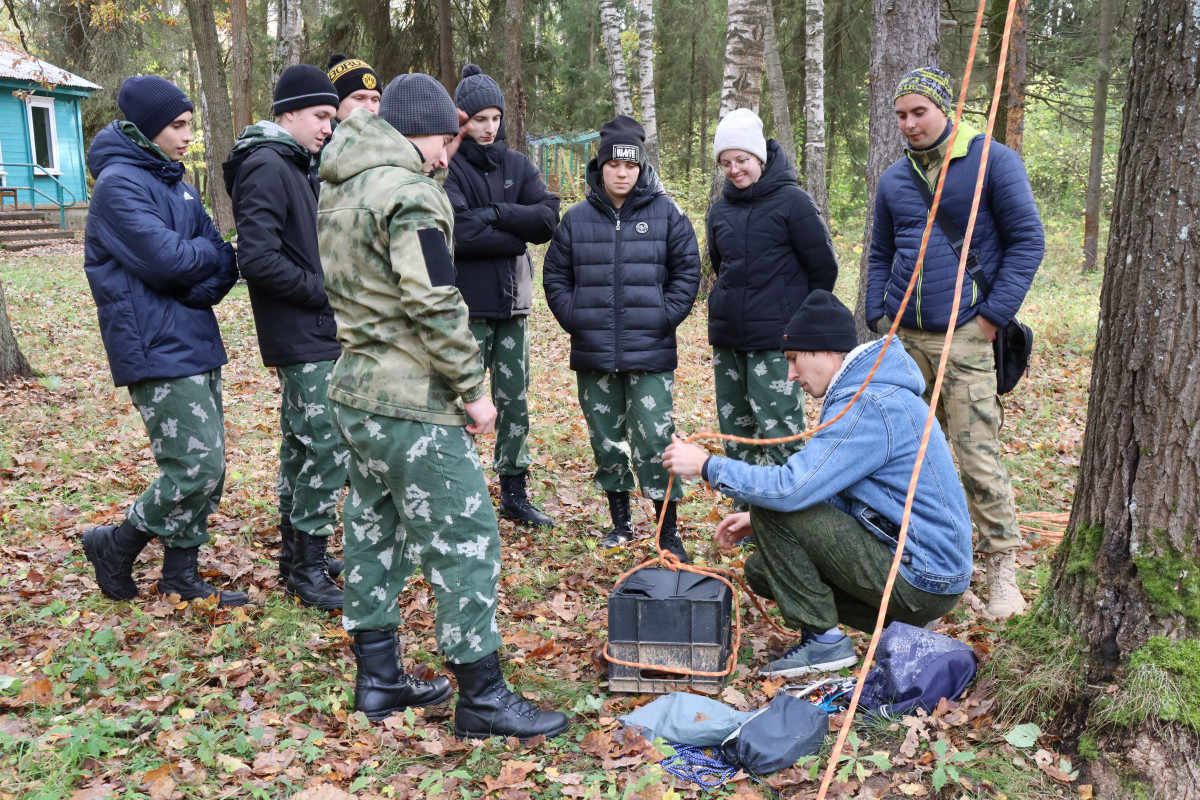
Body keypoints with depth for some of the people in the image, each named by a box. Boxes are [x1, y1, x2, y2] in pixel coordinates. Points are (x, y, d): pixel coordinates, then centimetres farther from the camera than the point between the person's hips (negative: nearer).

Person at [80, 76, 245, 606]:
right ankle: (115, 547, 13)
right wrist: (206, 254, -2)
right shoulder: (119, 184, -11)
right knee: (196, 467, -10)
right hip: (157, 350, -9)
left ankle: (181, 578, 22)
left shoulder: (175, 182, 15)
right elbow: (165, 260, -21)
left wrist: (198, 285, -11)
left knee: (208, 465, 10)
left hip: (195, 343, 9)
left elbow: (224, 263, 9)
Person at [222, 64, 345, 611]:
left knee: (301, 443, 16)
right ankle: (308, 569, 2)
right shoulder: (266, 167, -14)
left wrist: (326, 287, 6)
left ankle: (296, 553, 27)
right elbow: (258, 260, -23)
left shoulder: (291, 166, 16)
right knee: (328, 447, -8)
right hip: (303, 338, -10)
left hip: (309, 334, 10)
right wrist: (322, 291, -15)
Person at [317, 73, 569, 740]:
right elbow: (434, 305, -21)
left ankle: (378, 678, 28)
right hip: (410, 403, -10)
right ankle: (481, 697, 7)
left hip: (355, 388, 10)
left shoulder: (338, 190, 15)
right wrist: (472, 388, -15)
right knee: (464, 537, -2)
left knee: (375, 531, 16)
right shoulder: (408, 192, -15)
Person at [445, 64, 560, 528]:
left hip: (513, 302, 6)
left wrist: (495, 214, -14)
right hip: (466, 305, -5)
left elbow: (548, 218, -4)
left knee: (515, 402, 13)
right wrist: (517, 234, -10)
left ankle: (515, 494, 25)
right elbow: (461, 233, -21)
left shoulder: (517, 166, 10)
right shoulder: (446, 168, -7)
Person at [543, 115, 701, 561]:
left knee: (654, 441, -5)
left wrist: (664, 317, -6)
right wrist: (574, 319, -1)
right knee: (606, 440, 12)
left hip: (650, 355, -3)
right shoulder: (577, 218, 5)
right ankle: (620, 523, 28)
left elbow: (687, 270, 3)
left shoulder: (665, 214, 1)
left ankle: (668, 533, 8)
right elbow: (555, 276, 11)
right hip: (593, 356, 3)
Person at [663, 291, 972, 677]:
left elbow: (791, 488, -29)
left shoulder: (870, 406, -22)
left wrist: (707, 466, -17)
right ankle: (898, 625, 10)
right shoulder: (869, 392, 11)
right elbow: (823, 489, 17)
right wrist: (759, 518, 7)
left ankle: (823, 640, -3)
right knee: (762, 569, 10)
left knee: (772, 512, -15)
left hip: (922, 582, -10)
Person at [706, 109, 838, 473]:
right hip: (727, 340, 6)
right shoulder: (720, 209, 10)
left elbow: (824, 268, -4)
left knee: (780, 435, -8)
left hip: (775, 342, -6)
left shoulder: (792, 201, -7)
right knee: (734, 434, 11)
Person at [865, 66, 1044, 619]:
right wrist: (878, 319, 10)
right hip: (904, 335, 5)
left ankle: (1003, 568, 2)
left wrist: (993, 316, -10)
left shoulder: (993, 161, -2)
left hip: (965, 335, -5)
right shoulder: (893, 179, 13)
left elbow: (1027, 241, -4)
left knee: (977, 453, -9)